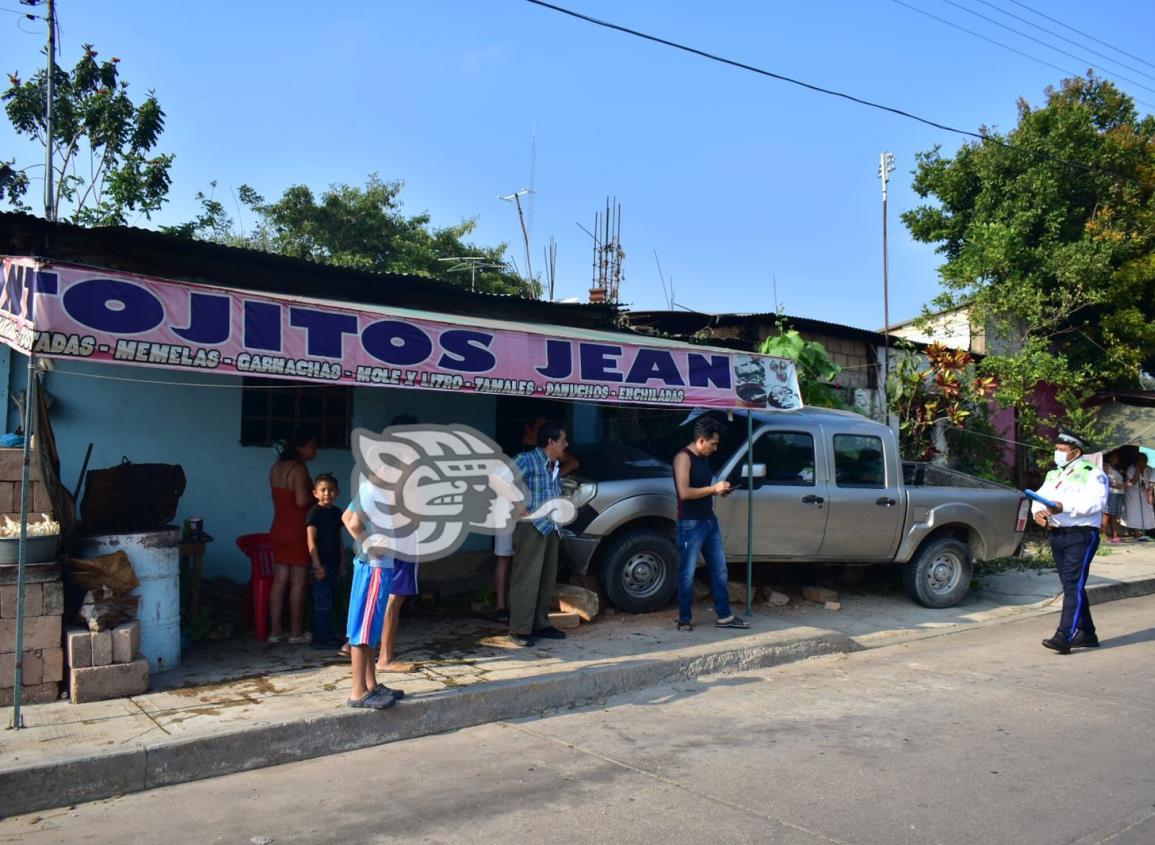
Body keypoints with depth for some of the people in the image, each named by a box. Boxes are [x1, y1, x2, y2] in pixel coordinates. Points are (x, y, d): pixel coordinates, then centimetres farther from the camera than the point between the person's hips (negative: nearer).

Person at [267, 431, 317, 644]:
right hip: (297, 530, -8)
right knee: (298, 582, 1)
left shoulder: (277, 467, 11)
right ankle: (297, 632, 8)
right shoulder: (299, 468, -16)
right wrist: (315, 496, -5)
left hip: (279, 528, 8)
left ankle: (275, 630, 12)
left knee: (280, 580, 9)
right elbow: (302, 501, -24)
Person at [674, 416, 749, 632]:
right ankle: (684, 619, 10)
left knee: (720, 571, 11)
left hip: (710, 521, 9)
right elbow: (684, 492, -23)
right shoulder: (683, 458, -14)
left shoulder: (704, 458, 13)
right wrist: (714, 488, -17)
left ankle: (724, 616, 19)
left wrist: (720, 490, 7)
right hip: (691, 524, -9)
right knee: (687, 574, 0)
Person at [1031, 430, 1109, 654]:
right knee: (1071, 586, 12)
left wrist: (1063, 507, -28)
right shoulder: (1054, 474, 19)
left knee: (1074, 585, -13)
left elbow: (1096, 501, -20)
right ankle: (1086, 633, 23)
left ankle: (1064, 637, -19)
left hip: (1081, 536, -8)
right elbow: (1041, 497, 11)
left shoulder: (1092, 474, -4)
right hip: (1057, 535, 8)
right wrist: (1038, 511, -11)